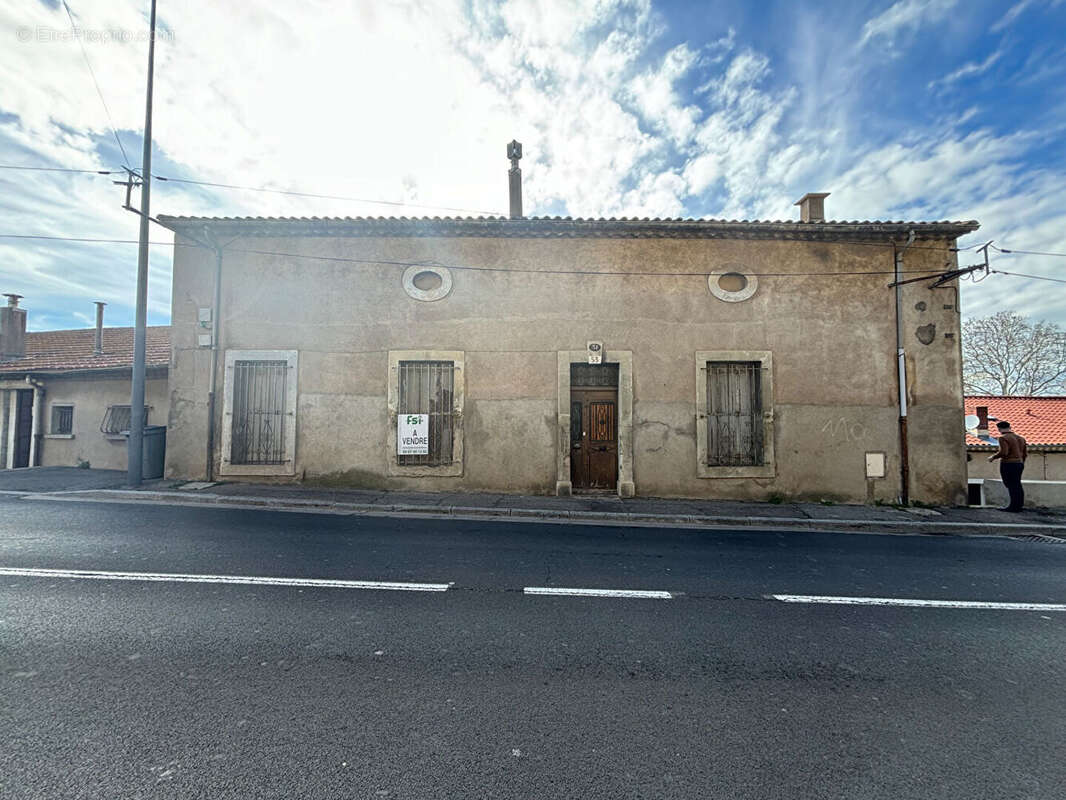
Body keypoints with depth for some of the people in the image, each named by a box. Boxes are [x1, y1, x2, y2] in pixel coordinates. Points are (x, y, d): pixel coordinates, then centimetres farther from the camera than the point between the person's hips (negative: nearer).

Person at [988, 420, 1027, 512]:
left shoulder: (1003, 438, -12)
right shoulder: (1020, 438, 13)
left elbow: (1003, 452, -21)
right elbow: (1025, 454, 17)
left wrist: (993, 457, -6)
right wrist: (1022, 463, 30)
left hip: (1008, 464, -8)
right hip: (1019, 463, 8)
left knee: (1011, 485, -5)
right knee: (1017, 485, 12)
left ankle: (1014, 506, -4)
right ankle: (1019, 505, 16)